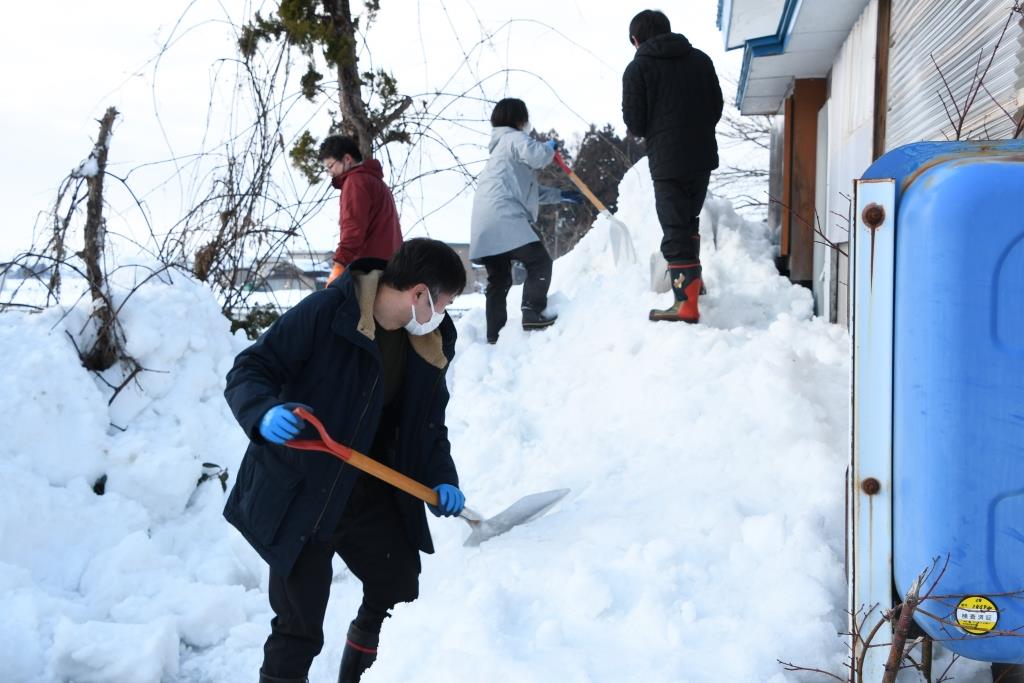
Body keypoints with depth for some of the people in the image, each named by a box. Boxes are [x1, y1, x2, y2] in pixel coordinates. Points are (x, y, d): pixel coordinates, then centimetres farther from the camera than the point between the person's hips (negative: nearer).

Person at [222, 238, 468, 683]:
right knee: (299, 627, 1)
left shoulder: (430, 344, 0)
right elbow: (248, 372, -19)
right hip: (297, 494, -6)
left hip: (371, 491, 7)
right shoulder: (324, 313, -21)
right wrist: (265, 413, -40)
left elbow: (428, 422, 11)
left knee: (399, 590, 15)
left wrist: (440, 478, -4)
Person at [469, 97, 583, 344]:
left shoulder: (503, 146, 34)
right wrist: (550, 147, 3)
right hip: (503, 217, -10)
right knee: (539, 261, -11)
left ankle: (495, 334, 9)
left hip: (488, 223, 10)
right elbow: (536, 156, -20)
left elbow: (529, 190, 38)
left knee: (499, 280, 10)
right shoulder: (514, 138, 2)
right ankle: (533, 314, -20)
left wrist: (561, 195, 36)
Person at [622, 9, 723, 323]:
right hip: (703, 156, 6)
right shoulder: (700, 59, 9)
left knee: (675, 230, -3)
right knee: (689, 219, 25)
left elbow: (634, 124, -7)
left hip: (667, 162, -6)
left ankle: (686, 303, -5)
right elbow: (716, 108, 12)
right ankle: (692, 278, 36)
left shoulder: (638, 68, -7)